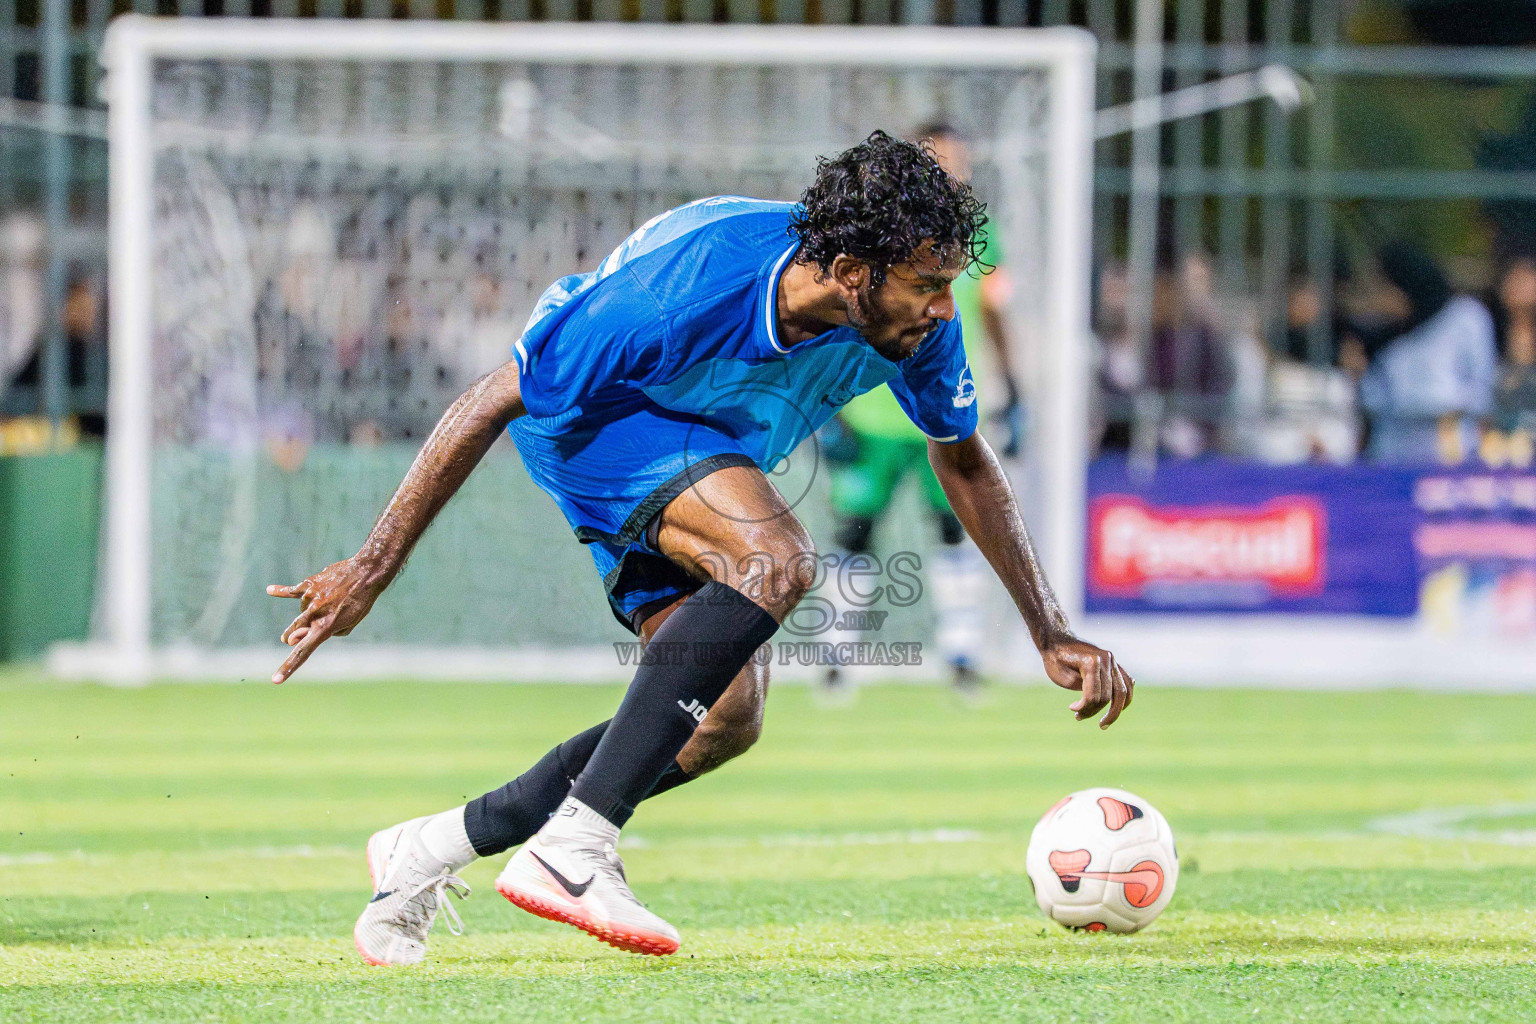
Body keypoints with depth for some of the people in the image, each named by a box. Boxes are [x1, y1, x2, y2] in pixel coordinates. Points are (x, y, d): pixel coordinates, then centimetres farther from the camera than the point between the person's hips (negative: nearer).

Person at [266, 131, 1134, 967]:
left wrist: (1052, 633, -1)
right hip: (587, 422, -7)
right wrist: (371, 570, -24)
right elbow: (493, 403, -27)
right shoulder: (687, 286, -36)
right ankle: (573, 848, -37)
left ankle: (436, 848, 5)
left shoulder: (916, 320, -19)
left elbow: (964, 461, 2)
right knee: (775, 559, -32)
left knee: (725, 719, -4)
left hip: (708, 457, 8)